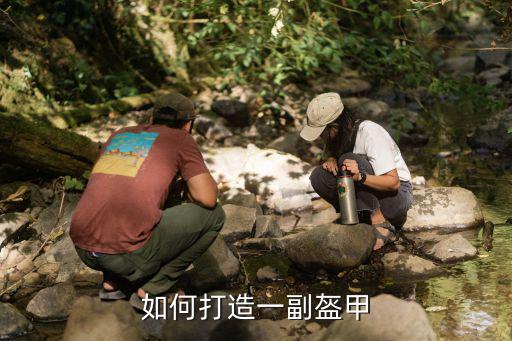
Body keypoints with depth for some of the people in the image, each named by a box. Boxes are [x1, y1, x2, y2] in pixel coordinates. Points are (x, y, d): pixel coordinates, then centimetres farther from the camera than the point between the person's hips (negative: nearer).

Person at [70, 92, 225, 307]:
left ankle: (113, 282, 19)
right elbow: (207, 199, -4)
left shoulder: (119, 135, 23)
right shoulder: (181, 140, 7)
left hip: (83, 249, 7)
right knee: (213, 215, 8)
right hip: (127, 254, -7)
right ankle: (151, 290, 7)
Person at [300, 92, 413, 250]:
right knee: (319, 177, -16)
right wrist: (330, 160, -13)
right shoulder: (339, 134, -3)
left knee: (351, 160, -31)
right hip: (367, 192, 6)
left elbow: (394, 182, -25)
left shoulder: (369, 133, -23)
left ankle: (381, 225, -23)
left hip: (397, 195, -6)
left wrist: (360, 176, -42)